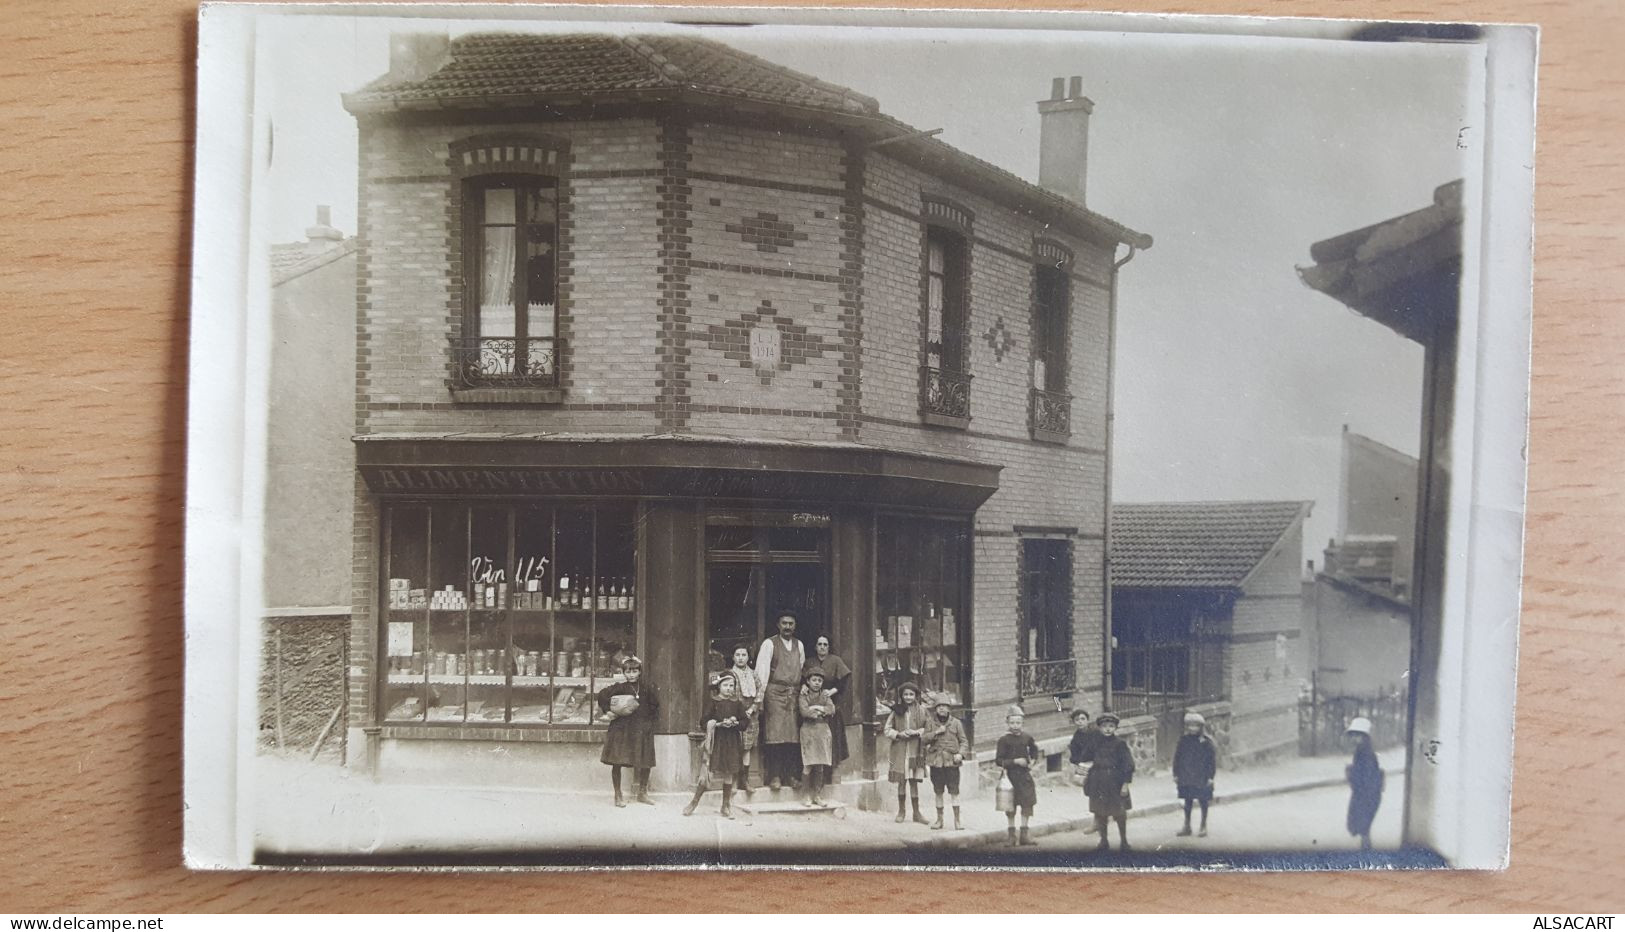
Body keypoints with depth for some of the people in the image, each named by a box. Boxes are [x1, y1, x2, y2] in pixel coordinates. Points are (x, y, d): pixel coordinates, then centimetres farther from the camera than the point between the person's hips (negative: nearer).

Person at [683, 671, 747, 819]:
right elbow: (704, 722, -8)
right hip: (715, 741, -3)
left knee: (729, 774, 6)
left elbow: (745, 722, 5)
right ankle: (694, 802, 12)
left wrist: (735, 723, -14)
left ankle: (726, 807, 18)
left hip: (732, 742, 3)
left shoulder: (737, 704, 7)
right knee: (706, 773, -5)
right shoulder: (712, 701, -1)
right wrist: (719, 724, -21)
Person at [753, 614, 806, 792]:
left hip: (794, 694, 5)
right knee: (775, 735, -8)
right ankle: (775, 776, -5)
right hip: (775, 692, -4)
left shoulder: (799, 645, 15)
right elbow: (762, 668, -7)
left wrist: (804, 686, 10)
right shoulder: (769, 644, -1)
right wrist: (760, 694, -13)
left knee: (794, 736, 1)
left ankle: (792, 775, 7)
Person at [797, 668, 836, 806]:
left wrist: (818, 708, -12)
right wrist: (822, 712, -6)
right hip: (808, 731, -3)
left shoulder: (825, 696, 13)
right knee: (810, 766, -7)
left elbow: (832, 709, -1)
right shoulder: (803, 696, 2)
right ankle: (809, 795, 4)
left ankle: (816, 795, 10)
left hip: (823, 731, 3)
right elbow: (804, 711, -14)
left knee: (821, 767, 1)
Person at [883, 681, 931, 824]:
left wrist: (917, 732, -12)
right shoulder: (896, 710, 3)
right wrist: (899, 734, -10)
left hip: (916, 749, 0)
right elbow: (887, 730, 6)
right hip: (900, 750, 0)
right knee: (902, 781, 4)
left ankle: (916, 812, 14)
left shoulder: (921, 710, 2)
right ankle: (901, 810, 20)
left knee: (914, 781, 4)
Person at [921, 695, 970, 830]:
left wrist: (960, 753, -12)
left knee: (954, 791, -3)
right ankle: (939, 819, 20)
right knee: (938, 792, 9)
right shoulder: (930, 723, 6)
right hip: (936, 761, 1)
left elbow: (964, 741, 5)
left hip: (951, 761, -1)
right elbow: (924, 739, -1)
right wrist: (936, 732, -14)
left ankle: (957, 820, 5)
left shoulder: (956, 723, 4)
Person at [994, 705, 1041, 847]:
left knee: (1027, 804, 5)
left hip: (1025, 775, 4)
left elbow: (1034, 749, 25)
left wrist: (1033, 761, 10)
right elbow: (998, 760, -12)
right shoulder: (1004, 739, -10)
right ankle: (1012, 835, 14)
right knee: (1011, 807, 3)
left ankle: (1024, 835, 16)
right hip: (1011, 775, -4)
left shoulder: (1026, 738, 3)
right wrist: (1015, 761, -19)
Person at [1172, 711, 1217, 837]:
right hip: (1186, 779, 3)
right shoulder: (1183, 740, 0)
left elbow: (1212, 759, -6)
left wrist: (1210, 777, -9)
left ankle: (1204, 827, 21)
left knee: (1203, 802, 7)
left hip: (1202, 779, -3)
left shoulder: (1206, 742, -9)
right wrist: (1176, 774, 4)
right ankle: (1187, 826, 22)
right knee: (1187, 802, 11)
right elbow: (1177, 758, 6)